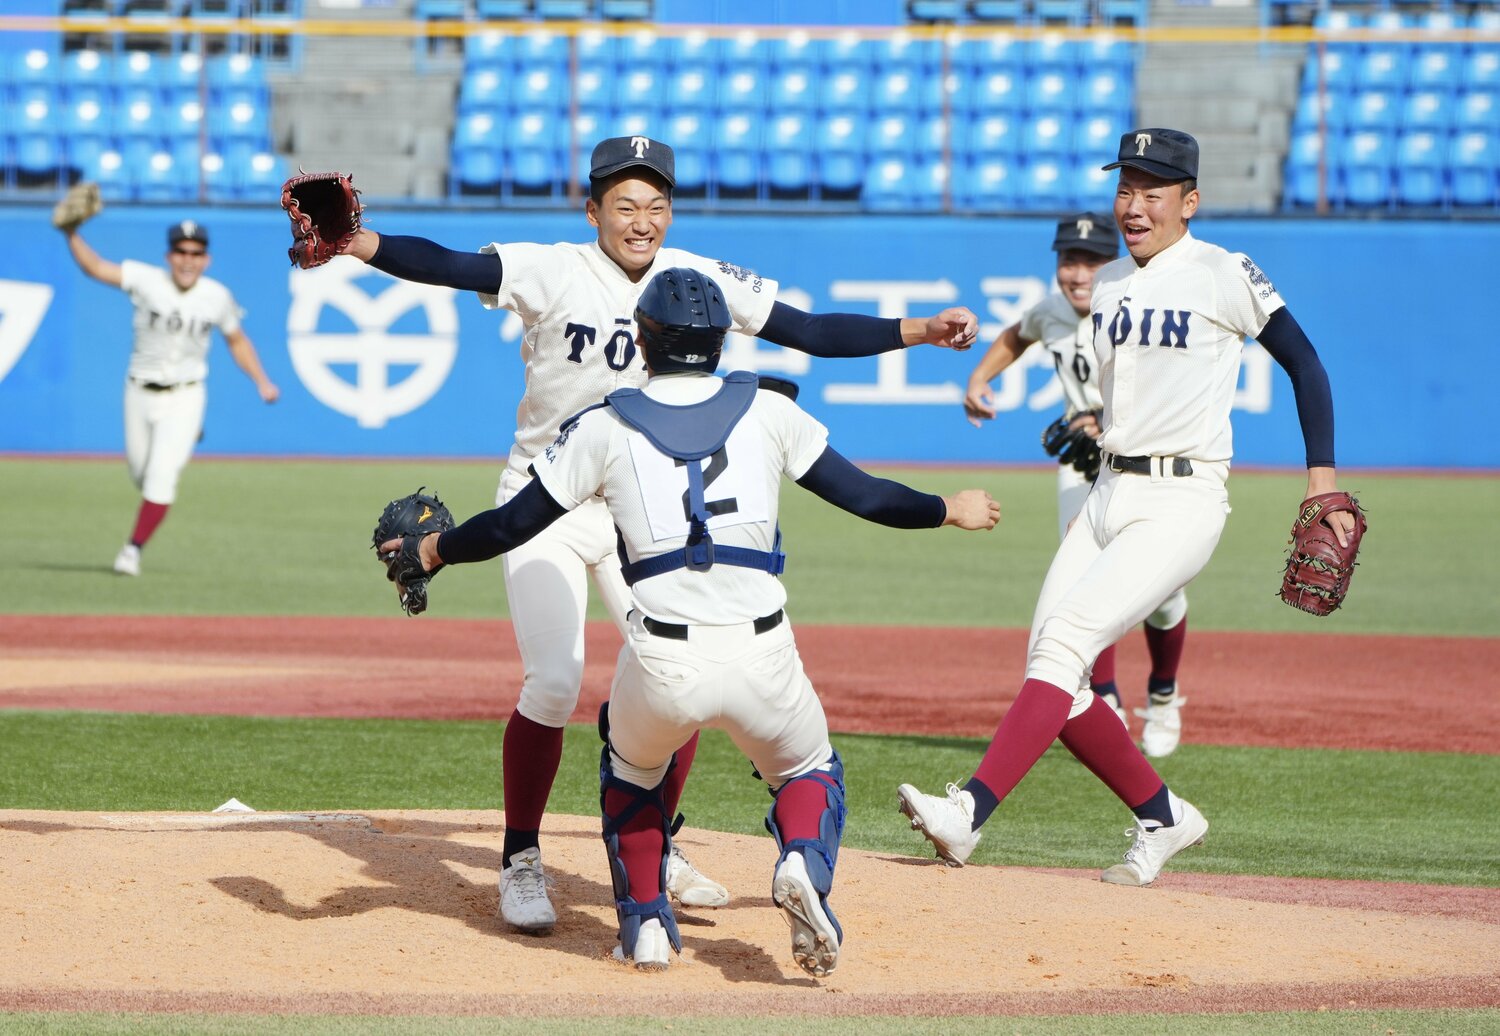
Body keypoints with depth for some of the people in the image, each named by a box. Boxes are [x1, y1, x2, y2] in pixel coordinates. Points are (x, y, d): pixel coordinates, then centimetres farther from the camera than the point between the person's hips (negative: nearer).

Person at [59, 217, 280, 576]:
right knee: (141, 473, 14)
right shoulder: (147, 280, -12)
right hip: (140, 395, 1)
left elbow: (236, 340, 10)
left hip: (184, 399, -1)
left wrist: (261, 381, 2)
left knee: (161, 475, -15)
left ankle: (134, 549, -9)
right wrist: (72, 234, -36)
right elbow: (94, 267, -20)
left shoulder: (217, 297, -6)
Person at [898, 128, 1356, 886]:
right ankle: (1161, 817, 17)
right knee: (1053, 681, 0)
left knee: (1065, 639, -22)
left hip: (1181, 503, -8)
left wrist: (1322, 478, -7)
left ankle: (971, 811, -30)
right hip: (1108, 496, 8)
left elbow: (1302, 362, -2)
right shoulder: (1107, 285, 13)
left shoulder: (1223, 276, -6)